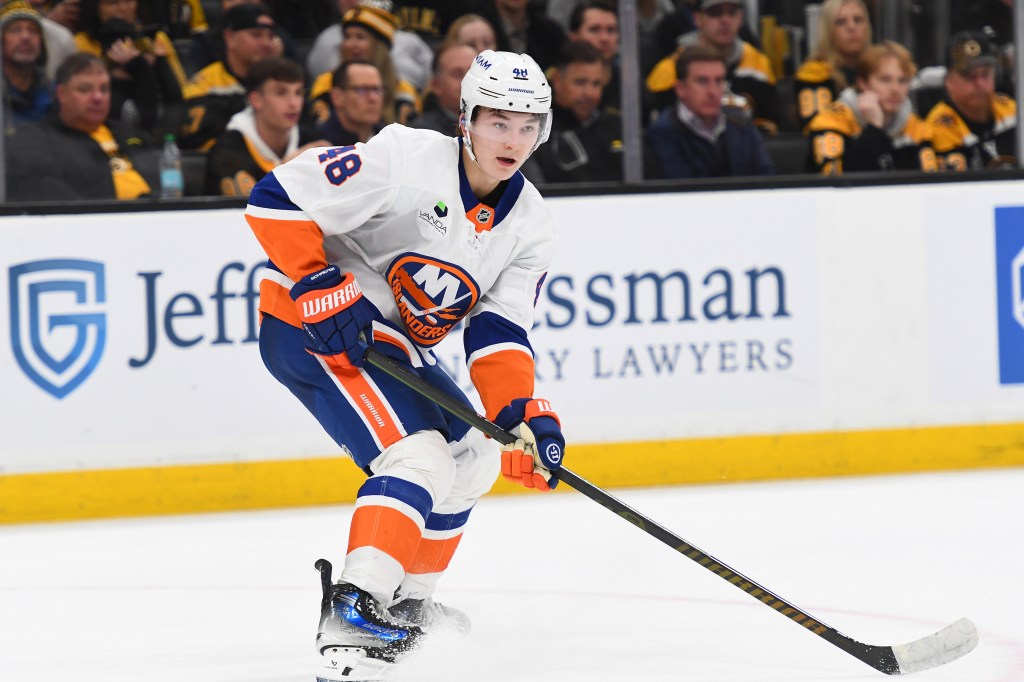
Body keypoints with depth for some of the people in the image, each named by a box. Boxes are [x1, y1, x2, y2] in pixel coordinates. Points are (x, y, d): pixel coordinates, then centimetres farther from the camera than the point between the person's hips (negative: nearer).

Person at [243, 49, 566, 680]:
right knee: (418, 455, -24)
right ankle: (353, 612, -31)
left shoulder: (531, 227, 1)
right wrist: (320, 288, -27)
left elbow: (500, 331, -5)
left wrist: (523, 412, -22)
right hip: (308, 324, -9)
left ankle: (409, 603, 32)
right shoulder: (408, 160, -21)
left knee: (472, 458, 18)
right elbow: (278, 199, -21)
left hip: (397, 343, 9)